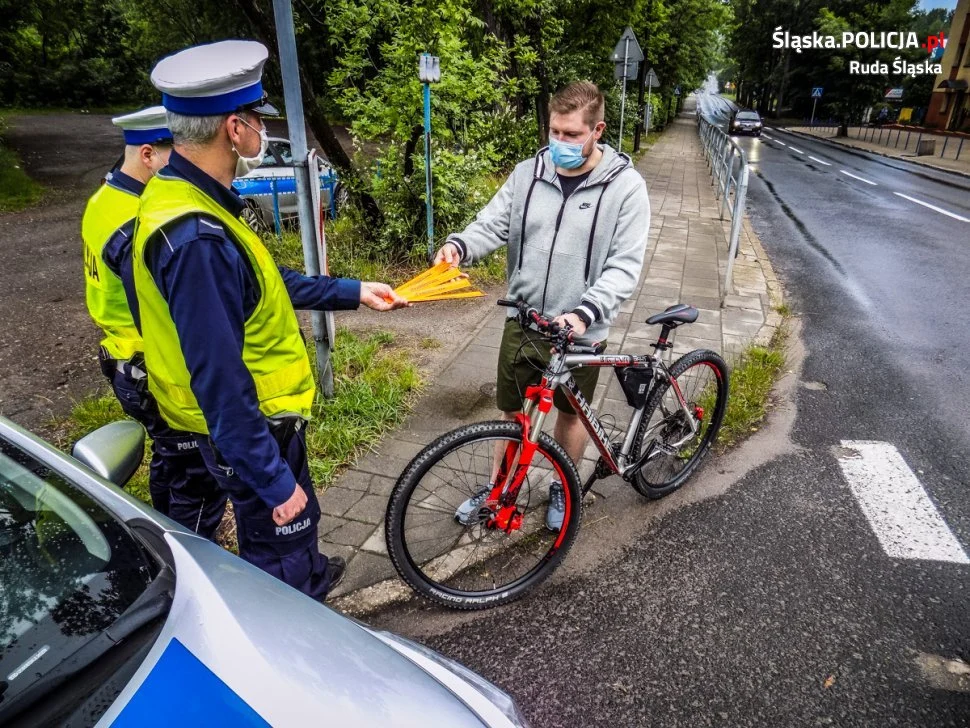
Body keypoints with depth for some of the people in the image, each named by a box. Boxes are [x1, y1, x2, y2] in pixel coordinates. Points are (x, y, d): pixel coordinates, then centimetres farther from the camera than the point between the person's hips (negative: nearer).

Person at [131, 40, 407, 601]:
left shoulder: (183, 196, 1)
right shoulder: (196, 239, -32)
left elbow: (270, 279, 12)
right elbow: (219, 383, -30)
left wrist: (352, 292, 14)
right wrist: (274, 479, -22)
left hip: (258, 414, 10)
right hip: (248, 429, -10)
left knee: (295, 522, 32)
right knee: (283, 528, 13)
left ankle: (309, 577, 59)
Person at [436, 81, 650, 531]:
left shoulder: (625, 186, -12)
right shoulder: (528, 173, -1)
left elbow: (625, 265, -16)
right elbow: (492, 224, -1)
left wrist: (585, 312, -31)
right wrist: (460, 245, -24)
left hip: (579, 329, -2)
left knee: (571, 411, 17)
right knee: (513, 409, 16)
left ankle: (562, 490, 41)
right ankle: (497, 487, 39)